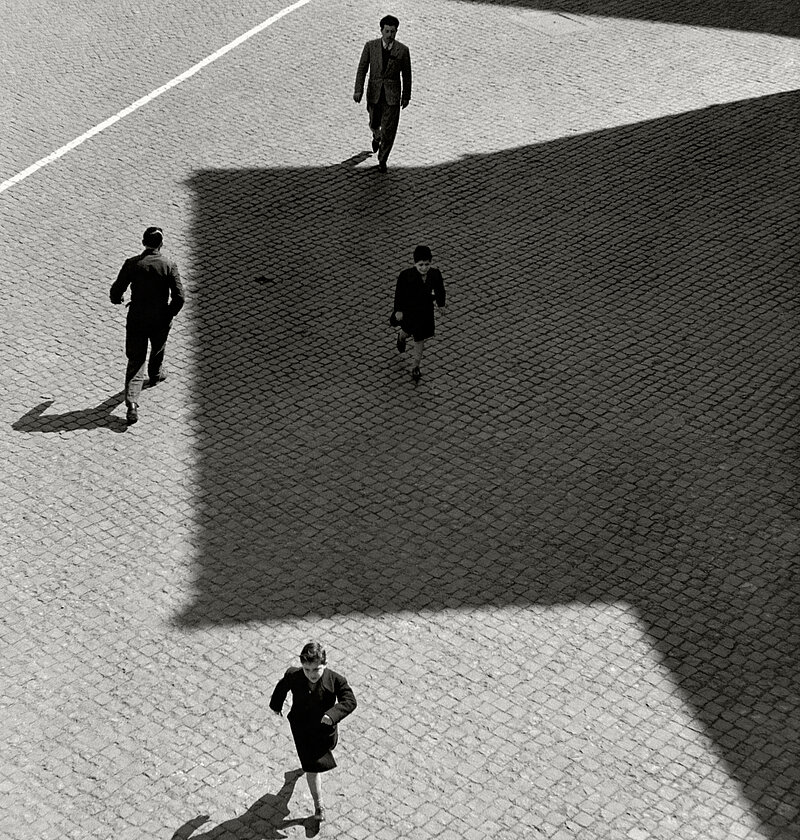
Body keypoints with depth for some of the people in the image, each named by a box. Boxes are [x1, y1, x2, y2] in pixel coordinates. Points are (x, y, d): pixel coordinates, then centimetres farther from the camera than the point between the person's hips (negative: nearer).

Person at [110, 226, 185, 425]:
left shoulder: (132, 264, -10)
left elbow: (115, 292, -8)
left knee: (135, 362, 3)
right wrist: (170, 314, 2)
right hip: (161, 320, 0)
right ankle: (155, 374, 58)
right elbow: (179, 297, -17)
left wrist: (117, 299, 16)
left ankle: (132, 403, -12)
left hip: (136, 320, 0)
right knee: (158, 348, 31)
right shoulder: (169, 266, -12)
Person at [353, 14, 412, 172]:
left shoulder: (403, 50, -9)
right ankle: (376, 136, 56)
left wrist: (406, 96, 6)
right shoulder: (370, 46, -8)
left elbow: (406, 75, 1)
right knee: (374, 123, 18)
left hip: (392, 94, -1)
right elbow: (362, 69, -6)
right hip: (374, 92, 1)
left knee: (389, 129, -4)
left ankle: (382, 160, 14)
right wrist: (358, 90, -17)